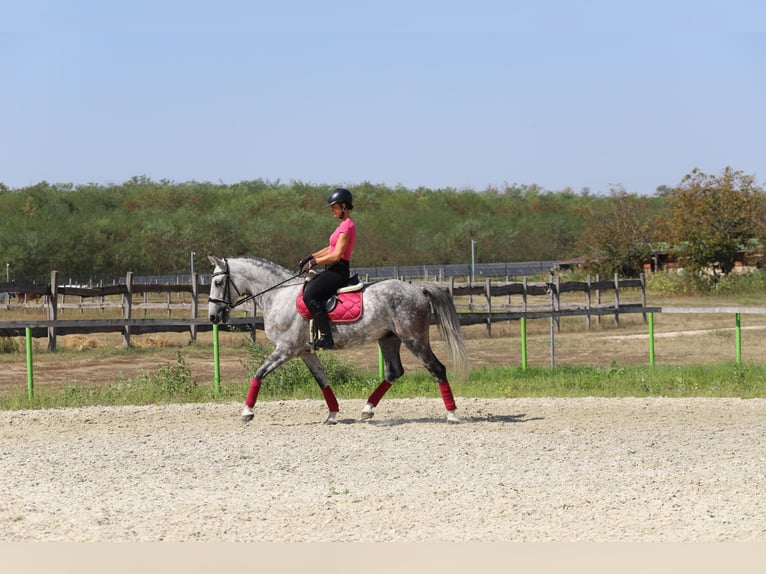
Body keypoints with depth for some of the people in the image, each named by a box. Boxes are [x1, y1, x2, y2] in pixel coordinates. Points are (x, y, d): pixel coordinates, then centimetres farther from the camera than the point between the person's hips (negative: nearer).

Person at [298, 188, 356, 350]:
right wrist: (311, 257, 13)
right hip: (334, 270, 11)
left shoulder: (347, 226, -14)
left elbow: (336, 255, -20)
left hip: (338, 270, -11)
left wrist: (314, 262, -13)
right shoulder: (344, 224, 18)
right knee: (307, 288, 16)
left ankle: (326, 337, -27)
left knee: (310, 296, -24)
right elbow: (332, 249, 23)